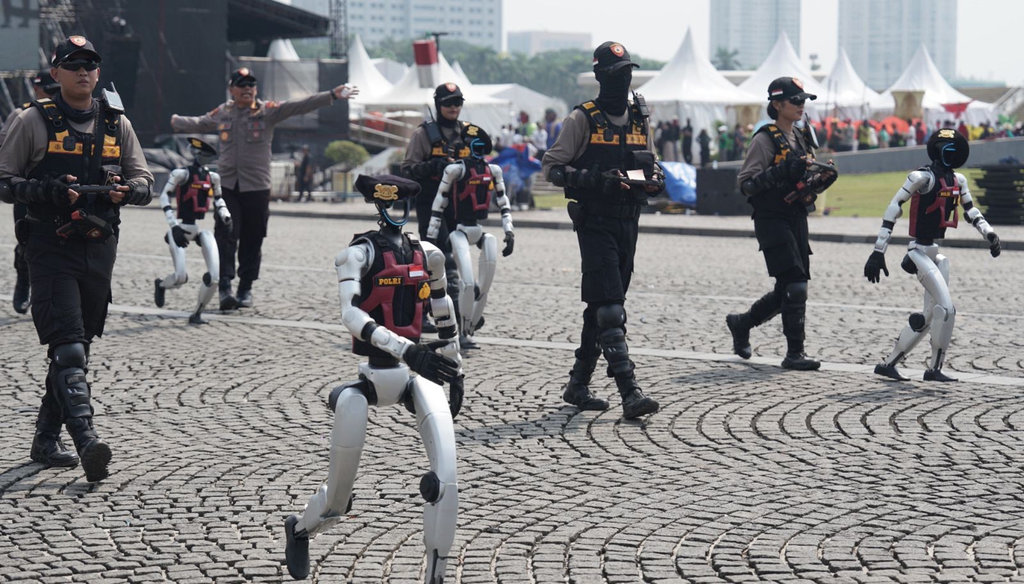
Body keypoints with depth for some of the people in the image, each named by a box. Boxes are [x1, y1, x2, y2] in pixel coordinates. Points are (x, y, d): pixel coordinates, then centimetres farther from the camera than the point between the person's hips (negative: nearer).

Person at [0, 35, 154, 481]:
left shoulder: (117, 123, 11)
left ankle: (46, 440, 24)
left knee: (79, 347, 12)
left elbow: (144, 183, 12)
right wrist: (50, 191, -18)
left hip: (99, 249, 5)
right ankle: (86, 440, -26)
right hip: (51, 248, -5)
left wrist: (125, 190, -12)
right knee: (68, 346, -17)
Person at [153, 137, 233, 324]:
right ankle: (161, 285, 24)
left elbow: (218, 199, 25)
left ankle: (197, 313, 10)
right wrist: (174, 226, -16)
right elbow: (164, 197, -8)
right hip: (182, 228, -5)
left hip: (203, 228, 5)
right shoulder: (182, 174, -7)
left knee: (214, 277, -10)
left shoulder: (213, 177, 10)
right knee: (181, 277, -14)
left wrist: (226, 216, 5)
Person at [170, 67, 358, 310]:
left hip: (257, 187, -1)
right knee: (226, 237, -9)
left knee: (252, 240, 4)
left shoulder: (268, 111, 1)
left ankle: (246, 289, 15)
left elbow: (300, 106, -8)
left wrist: (333, 95, -18)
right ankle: (225, 288, -12)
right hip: (227, 186, 1)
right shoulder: (221, 113, 10)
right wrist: (177, 122, 48)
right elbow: (199, 123, 30)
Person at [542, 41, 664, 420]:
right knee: (609, 310, -13)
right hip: (595, 222, -6)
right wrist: (595, 179, -21)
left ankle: (578, 385, 24)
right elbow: (552, 168, -8)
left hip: (628, 222, 7)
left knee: (602, 307, 13)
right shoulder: (583, 119, -5)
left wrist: (654, 180, -1)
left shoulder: (640, 119, 13)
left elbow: (652, 167, 23)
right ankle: (630, 393, -19)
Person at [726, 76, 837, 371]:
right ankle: (794, 353, -6)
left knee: (788, 291, 11)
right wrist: (783, 172, -25)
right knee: (795, 286, -14)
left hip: (797, 219, 8)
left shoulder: (802, 137, 16)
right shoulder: (765, 139, -10)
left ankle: (741, 323, 32)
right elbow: (745, 183, -16)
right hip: (772, 222, -8)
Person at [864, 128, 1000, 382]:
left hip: (936, 251, 9)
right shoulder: (923, 177, -14)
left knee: (929, 317, 10)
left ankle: (888, 364, 17)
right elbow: (892, 210, -15)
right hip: (920, 251, -9)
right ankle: (935, 368, 0)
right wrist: (878, 252, -19)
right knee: (946, 309, -13)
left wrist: (989, 233, -1)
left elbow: (971, 212, 19)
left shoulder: (957, 180, 9)